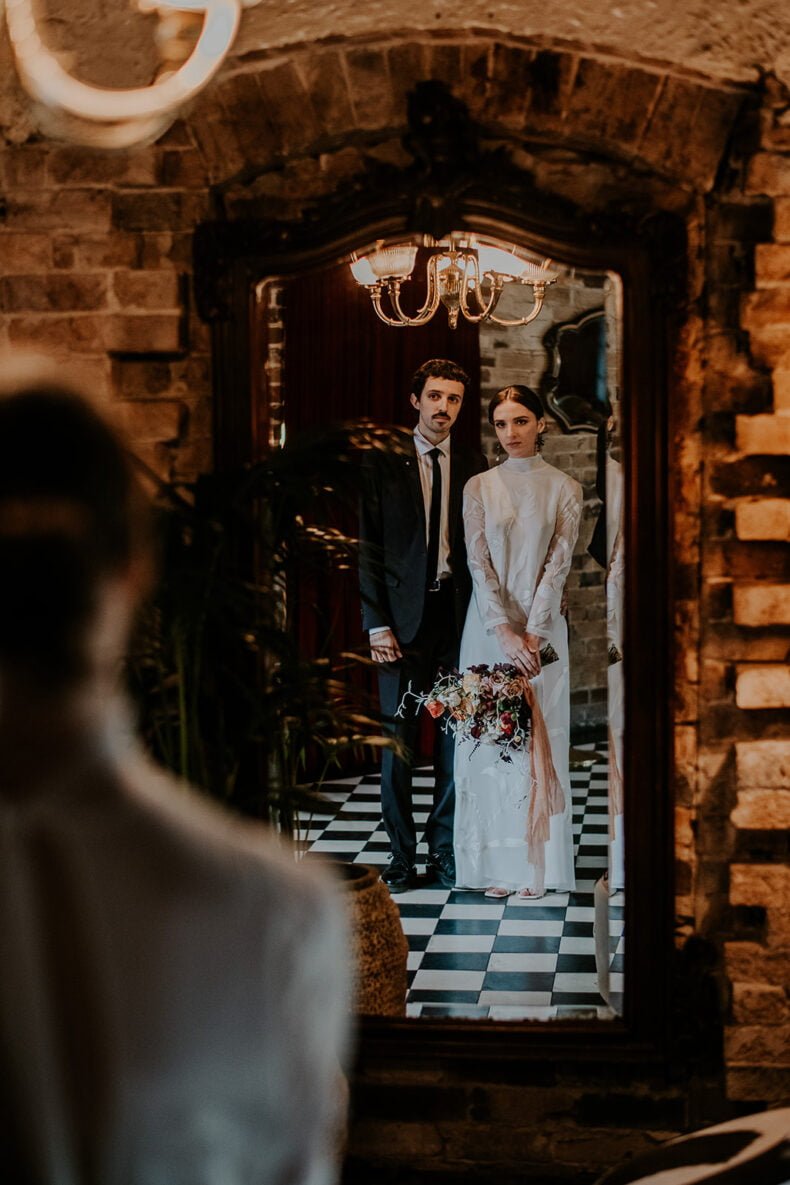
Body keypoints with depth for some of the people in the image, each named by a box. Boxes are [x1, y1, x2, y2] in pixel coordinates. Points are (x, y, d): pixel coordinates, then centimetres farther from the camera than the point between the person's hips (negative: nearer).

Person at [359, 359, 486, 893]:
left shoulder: (473, 466, 8)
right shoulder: (385, 463, 1)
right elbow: (369, 549, -1)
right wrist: (376, 623, -7)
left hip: (458, 614, 2)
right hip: (403, 617, -2)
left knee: (455, 735, 4)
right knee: (399, 737, 2)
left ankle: (445, 849, 15)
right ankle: (402, 855, 11)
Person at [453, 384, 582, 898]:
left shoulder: (565, 489, 2)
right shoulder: (479, 487, 4)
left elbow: (559, 564, -4)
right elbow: (478, 562, -3)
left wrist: (532, 634, -14)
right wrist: (504, 633, -15)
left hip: (542, 627, -1)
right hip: (488, 625, 1)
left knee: (538, 737, 1)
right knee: (489, 737, 1)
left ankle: (536, 864, 8)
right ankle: (496, 863, 8)